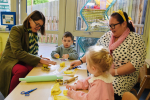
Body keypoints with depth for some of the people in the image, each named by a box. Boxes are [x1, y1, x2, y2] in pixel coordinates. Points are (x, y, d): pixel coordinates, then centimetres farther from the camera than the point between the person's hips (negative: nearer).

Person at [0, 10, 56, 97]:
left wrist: (39, 58, -13)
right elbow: (18, 52, -24)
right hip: (11, 60, -5)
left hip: (24, 61, 5)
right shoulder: (16, 30, -13)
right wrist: (39, 60, -31)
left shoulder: (34, 34, 9)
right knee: (22, 70, -37)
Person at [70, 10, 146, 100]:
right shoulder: (107, 35, 9)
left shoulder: (136, 39, -7)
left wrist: (114, 72, -20)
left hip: (123, 76, -4)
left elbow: (136, 63, -15)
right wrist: (81, 61, 3)